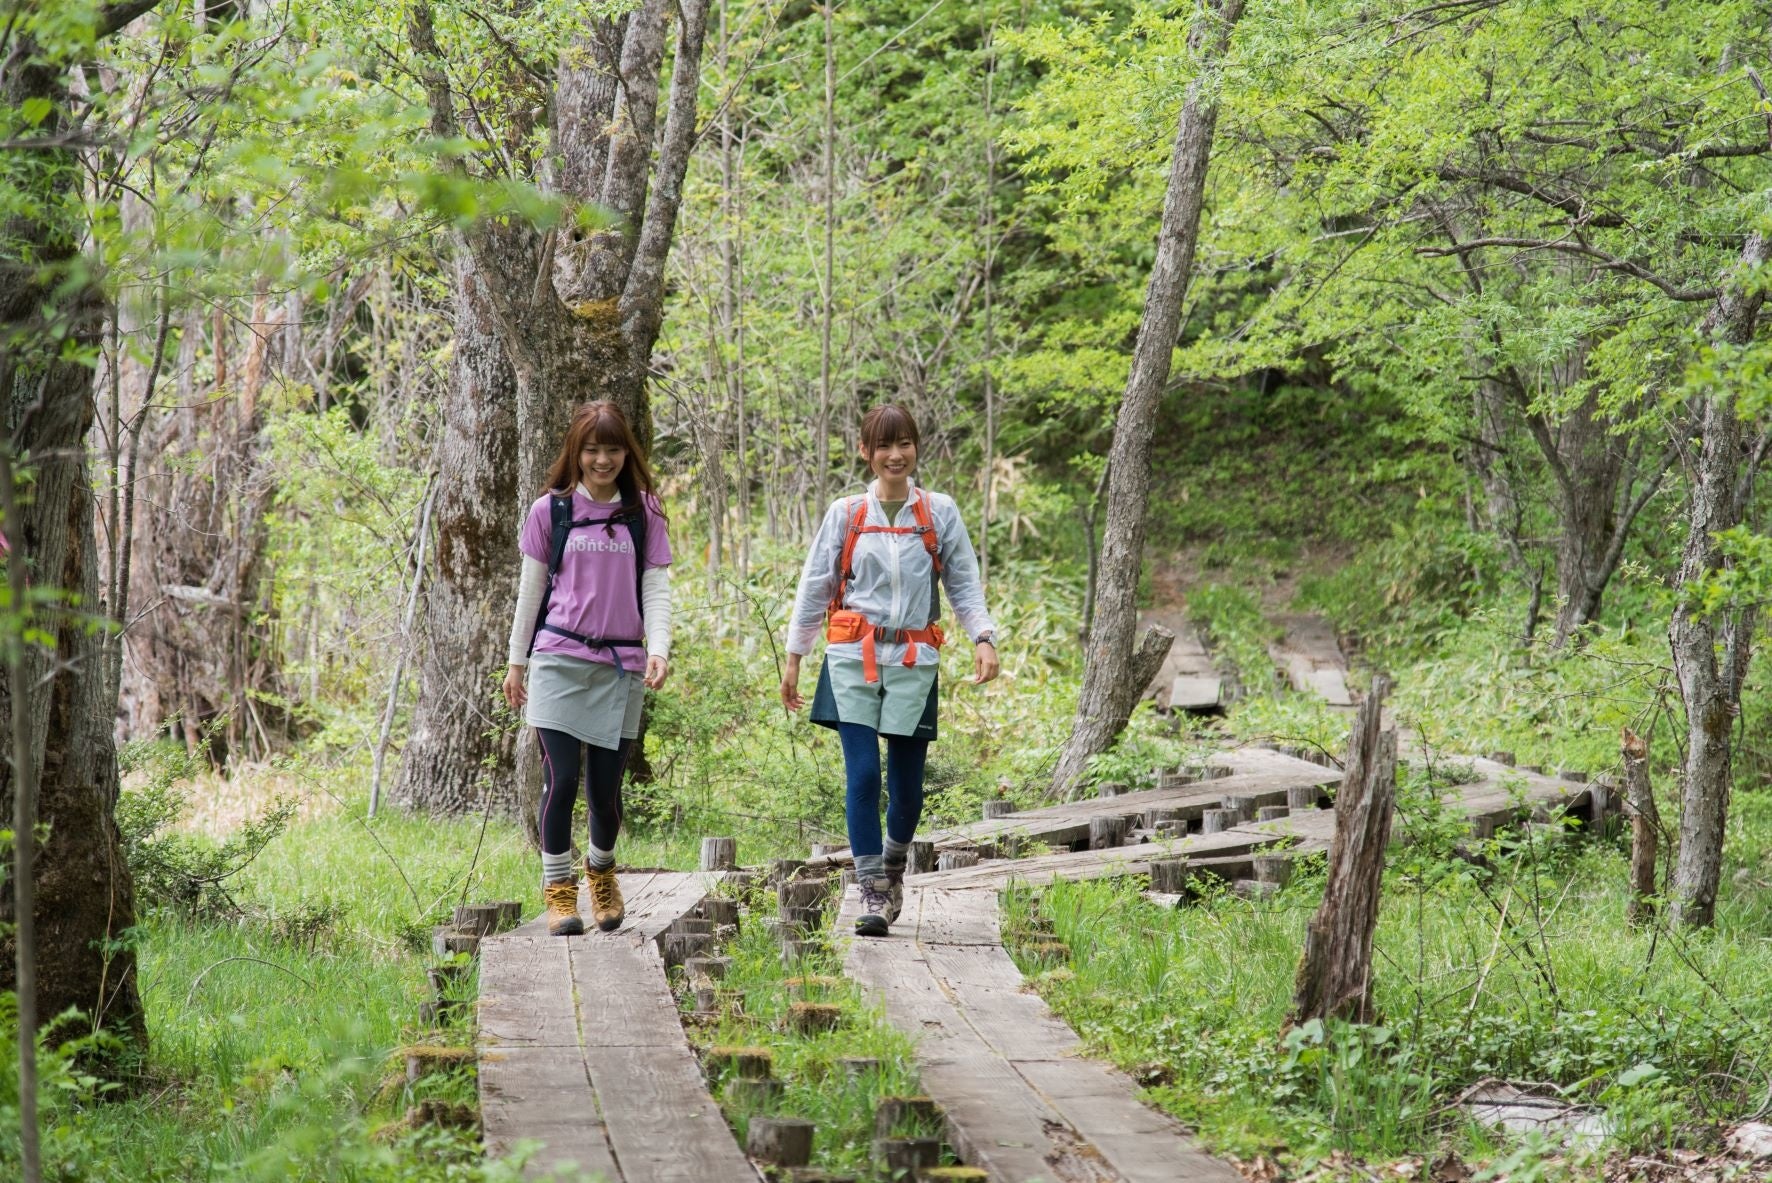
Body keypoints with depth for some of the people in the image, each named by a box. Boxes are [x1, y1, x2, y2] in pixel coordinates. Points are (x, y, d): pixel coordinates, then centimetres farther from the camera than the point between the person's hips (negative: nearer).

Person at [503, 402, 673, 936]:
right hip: (558, 661, -1)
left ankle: (601, 870, 32)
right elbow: (531, 589, 10)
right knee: (562, 778, -9)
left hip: (620, 666, 1)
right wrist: (516, 662, 11)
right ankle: (558, 890, 5)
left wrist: (658, 649, -11)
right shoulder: (550, 510, 5)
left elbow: (656, 589, 4)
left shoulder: (644, 513, 7)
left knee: (606, 787, 5)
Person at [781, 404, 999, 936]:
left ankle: (893, 866, 30)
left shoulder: (940, 513, 5)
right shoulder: (845, 514, 5)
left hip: (913, 659, 1)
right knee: (863, 773, -10)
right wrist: (794, 657, 10)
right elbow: (815, 587, 10)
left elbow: (964, 584, 8)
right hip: (854, 657, -1)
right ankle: (872, 892, -4)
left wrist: (983, 638, -8)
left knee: (907, 778, 3)